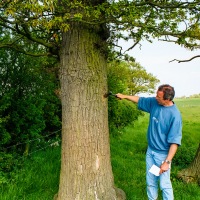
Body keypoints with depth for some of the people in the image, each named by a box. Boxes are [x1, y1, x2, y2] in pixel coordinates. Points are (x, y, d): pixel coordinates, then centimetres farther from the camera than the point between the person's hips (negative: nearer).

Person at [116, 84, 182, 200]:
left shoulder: (175, 115, -24)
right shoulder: (154, 102, -5)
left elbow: (175, 142, -23)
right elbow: (140, 100, 16)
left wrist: (167, 162, -24)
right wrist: (124, 96, 16)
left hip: (163, 154, -6)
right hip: (150, 151, 7)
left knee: (164, 184, 1)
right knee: (150, 182, 17)